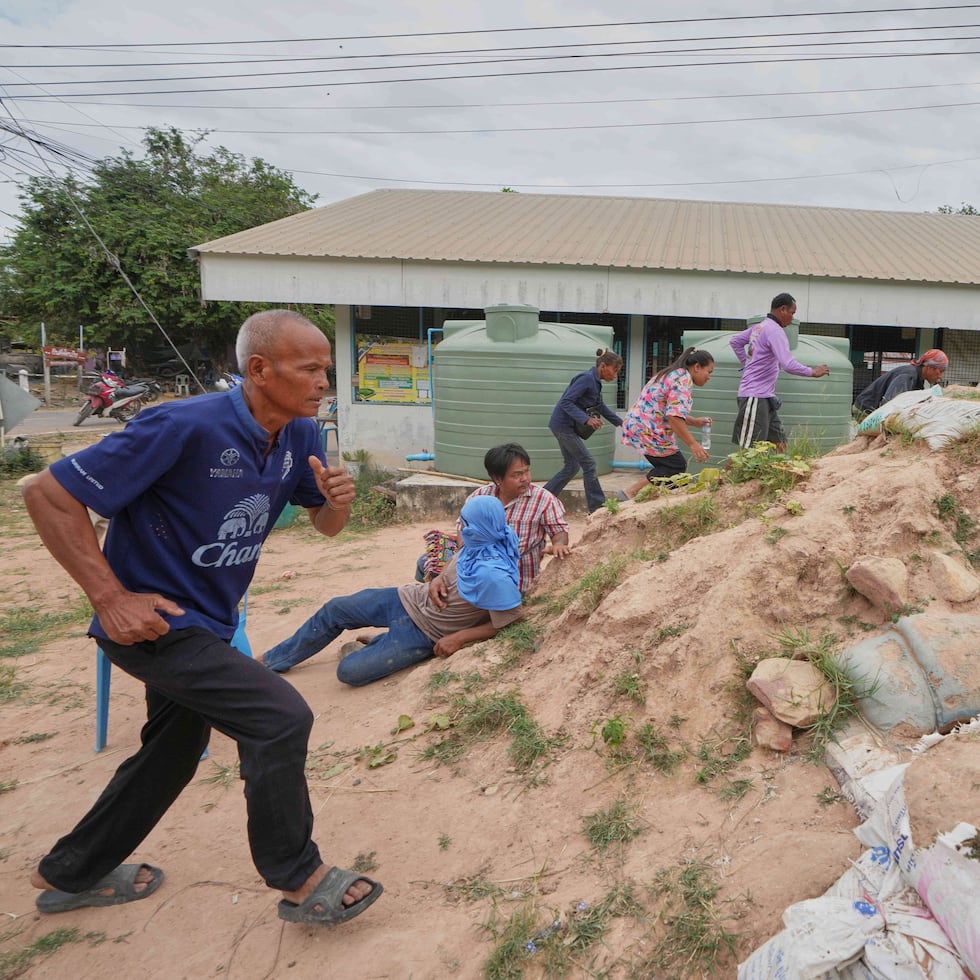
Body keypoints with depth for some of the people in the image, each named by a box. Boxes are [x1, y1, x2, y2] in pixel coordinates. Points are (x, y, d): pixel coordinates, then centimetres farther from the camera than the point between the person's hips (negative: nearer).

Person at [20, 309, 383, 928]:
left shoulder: (299, 435, -5)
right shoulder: (186, 427, -27)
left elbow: (326, 524, 6)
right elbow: (48, 494, -23)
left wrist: (338, 499, -18)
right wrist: (112, 597, -25)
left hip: (204, 623, 9)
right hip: (152, 619, -9)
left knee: (172, 754, 22)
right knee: (280, 718, -15)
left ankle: (71, 875, 44)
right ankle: (300, 880, 7)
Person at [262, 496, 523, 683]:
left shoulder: (494, 576, -33)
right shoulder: (476, 546, -9)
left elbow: (509, 623, -25)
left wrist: (459, 638, -23)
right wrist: (438, 581, -4)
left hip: (424, 632, -7)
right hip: (409, 599, 7)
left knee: (350, 672, -13)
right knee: (335, 609, 4)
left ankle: (374, 647, 20)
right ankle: (273, 660, 21)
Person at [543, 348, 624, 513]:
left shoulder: (595, 381, 11)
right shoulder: (586, 378, -19)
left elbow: (600, 406, 23)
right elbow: (566, 402, -25)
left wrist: (620, 422, 23)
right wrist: (586, 419, -32)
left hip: (566, 426, 10)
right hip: (563, 425, -10)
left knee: (571, 466, 14)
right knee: (588, 464, -4)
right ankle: (597, 507, 3)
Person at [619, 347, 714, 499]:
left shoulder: (672, 374, 19)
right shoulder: (683, 379, -13)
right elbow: (674, 416, -25)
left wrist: (694, 422, 19)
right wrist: (693, 444, -22)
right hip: (648, 431, -10)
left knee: (667, 467, 13)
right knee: (677, 465, -1)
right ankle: (631, 492, -4)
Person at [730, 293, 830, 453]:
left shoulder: (759, 326, 12)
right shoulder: (775, 331, -15)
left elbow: (735, 341, 27)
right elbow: (789, 365, -25)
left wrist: (747, 363, 25)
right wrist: (812, 372, -11)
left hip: (765, 397, 10)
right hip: (755, 397, -10)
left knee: (780, 444, 11)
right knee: (748, 450, -8)